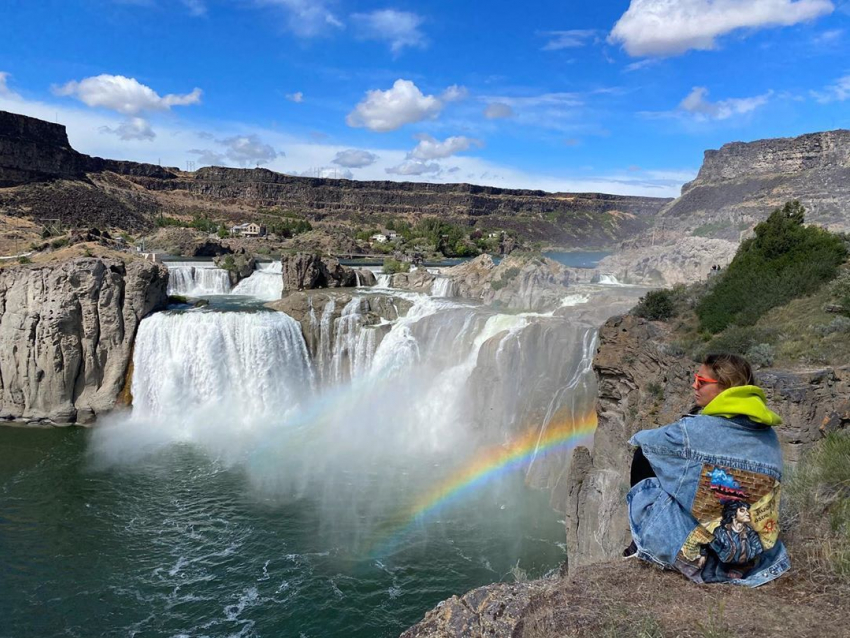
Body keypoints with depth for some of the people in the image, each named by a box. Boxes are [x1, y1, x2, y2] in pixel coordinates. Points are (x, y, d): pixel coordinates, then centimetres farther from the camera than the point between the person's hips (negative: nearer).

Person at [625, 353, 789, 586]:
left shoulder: (694, 429, -14)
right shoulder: (769, 436, 3)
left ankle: (643, 546, 24)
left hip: (698, 554, -6)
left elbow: (645, 441, 2)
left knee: (644, 456, 9)